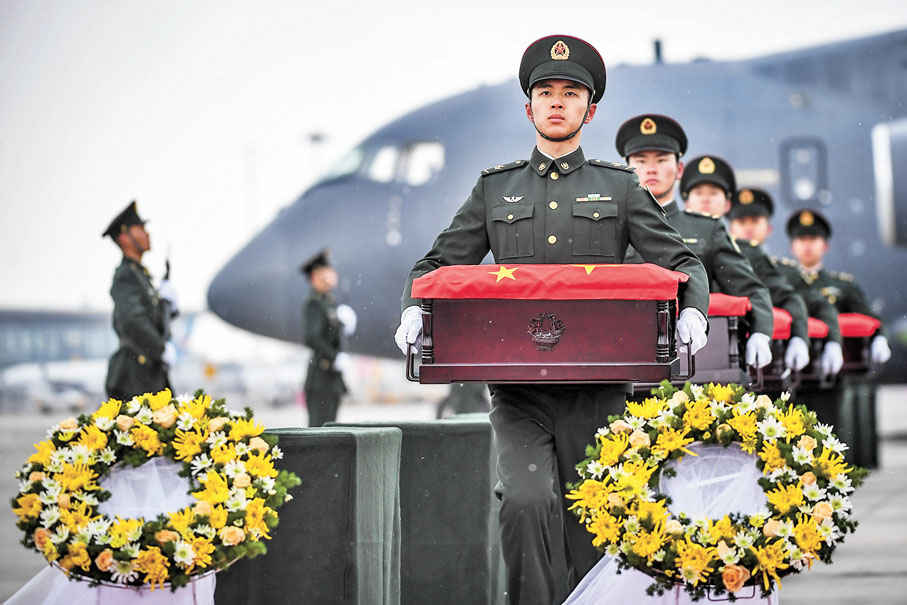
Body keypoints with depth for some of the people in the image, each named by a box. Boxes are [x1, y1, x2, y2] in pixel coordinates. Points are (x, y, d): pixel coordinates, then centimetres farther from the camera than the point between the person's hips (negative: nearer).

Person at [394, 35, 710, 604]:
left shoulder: (620, 187, 12)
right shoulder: (495, 188, 14)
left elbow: (684, 263, 9)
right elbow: (438, 265, 14)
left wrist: (692, 312, -12)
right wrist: (413, 310, -7)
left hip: (597, 387, 0)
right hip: (518, 389, 0)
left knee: (595, 525, 2)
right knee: (525, 501, -21)